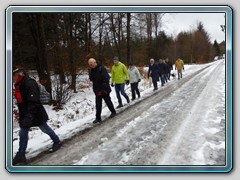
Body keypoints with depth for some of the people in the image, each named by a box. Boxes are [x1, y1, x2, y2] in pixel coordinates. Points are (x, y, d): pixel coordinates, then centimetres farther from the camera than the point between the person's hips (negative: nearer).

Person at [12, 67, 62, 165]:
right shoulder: (18, 85, 4)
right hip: (25, 115, 8)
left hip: (36, 114, -8)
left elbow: (33, 102, -32)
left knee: (45, 129, 11)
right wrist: (22, 116, 21)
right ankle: (21, 155, 20)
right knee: (23, 133, 9)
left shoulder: (30, 83, -26)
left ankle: (57, 142, 34)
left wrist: (28, 116, -37)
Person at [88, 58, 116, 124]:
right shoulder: (91, 70, 5)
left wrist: (104, 88, -25)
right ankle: (98, 118, 13)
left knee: (108, 101, 11)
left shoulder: (101, 69, -17)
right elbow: (92, 79, 14)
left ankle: (113, 112, 33)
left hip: (104, 90, -6)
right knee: (98, 105, 6)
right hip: (97, 91, 6)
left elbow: (106, 79, -21)